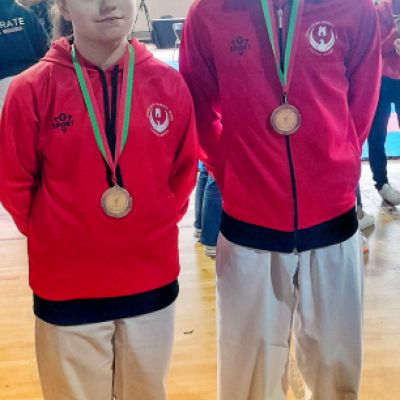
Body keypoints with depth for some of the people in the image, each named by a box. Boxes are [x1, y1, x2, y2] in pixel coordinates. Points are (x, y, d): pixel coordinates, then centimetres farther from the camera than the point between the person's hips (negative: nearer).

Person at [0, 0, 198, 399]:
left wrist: (158, 223, 5)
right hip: (67, 289, -2)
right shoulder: (32, 89, -10)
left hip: (153, 283, 2)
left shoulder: (169, 83, -3)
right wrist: (52, 237, 3)